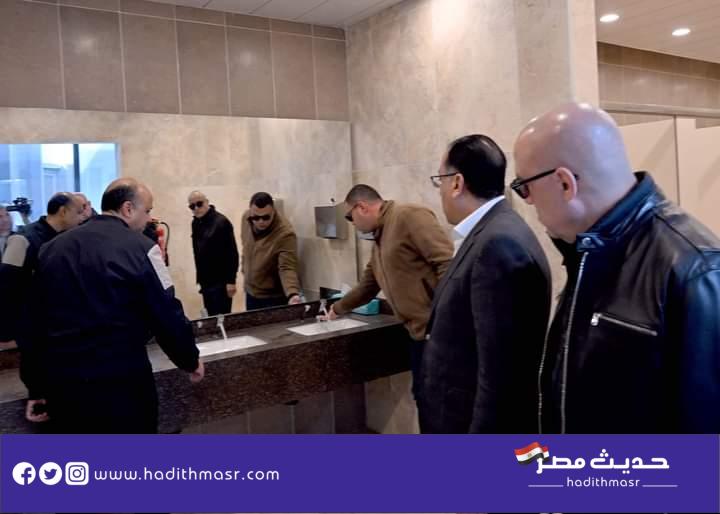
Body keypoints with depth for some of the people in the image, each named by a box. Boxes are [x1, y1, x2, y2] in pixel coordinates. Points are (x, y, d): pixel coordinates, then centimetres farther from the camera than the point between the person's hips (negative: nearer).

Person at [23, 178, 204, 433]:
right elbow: (168, 316, -11)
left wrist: (37, 387, 16)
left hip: (60, 382, 6)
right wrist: (190, 361, 6)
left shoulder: (52, 248, 8)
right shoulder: (140, 247, -11)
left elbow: (36, 320, 10)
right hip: (120, 381, -5)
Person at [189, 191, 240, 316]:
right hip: (205, 281, 7)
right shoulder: (195, 223, 8)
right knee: (211, 316, 14)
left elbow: (232, 254, -17)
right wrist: (200, 277, 15)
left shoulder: (221, 222, -15)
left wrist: (231, 281, -19)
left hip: (220, 281, -7)